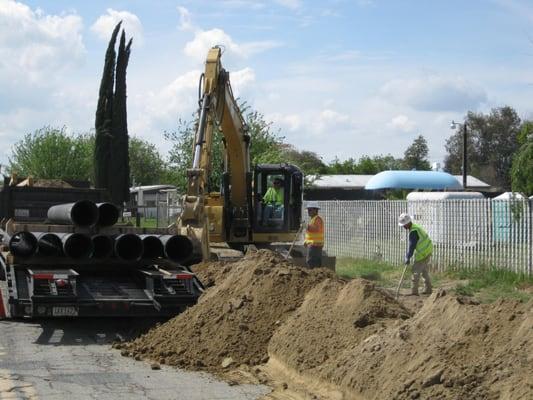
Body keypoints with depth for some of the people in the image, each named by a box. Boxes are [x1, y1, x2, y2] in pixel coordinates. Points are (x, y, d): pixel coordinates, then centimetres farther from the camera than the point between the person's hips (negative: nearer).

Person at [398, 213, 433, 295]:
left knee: (416, 271, -7)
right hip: (428, 250, 10)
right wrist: (407, 256, 17)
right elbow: (411, 245, 17)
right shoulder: (415, 227, 11)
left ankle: (414, 291, -7)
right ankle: (428, 289, 25)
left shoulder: (413, 231, -22)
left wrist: (408, 258, -15)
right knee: (425, 271, 18)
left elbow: (412, 246, -21)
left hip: (423, 253, -10)